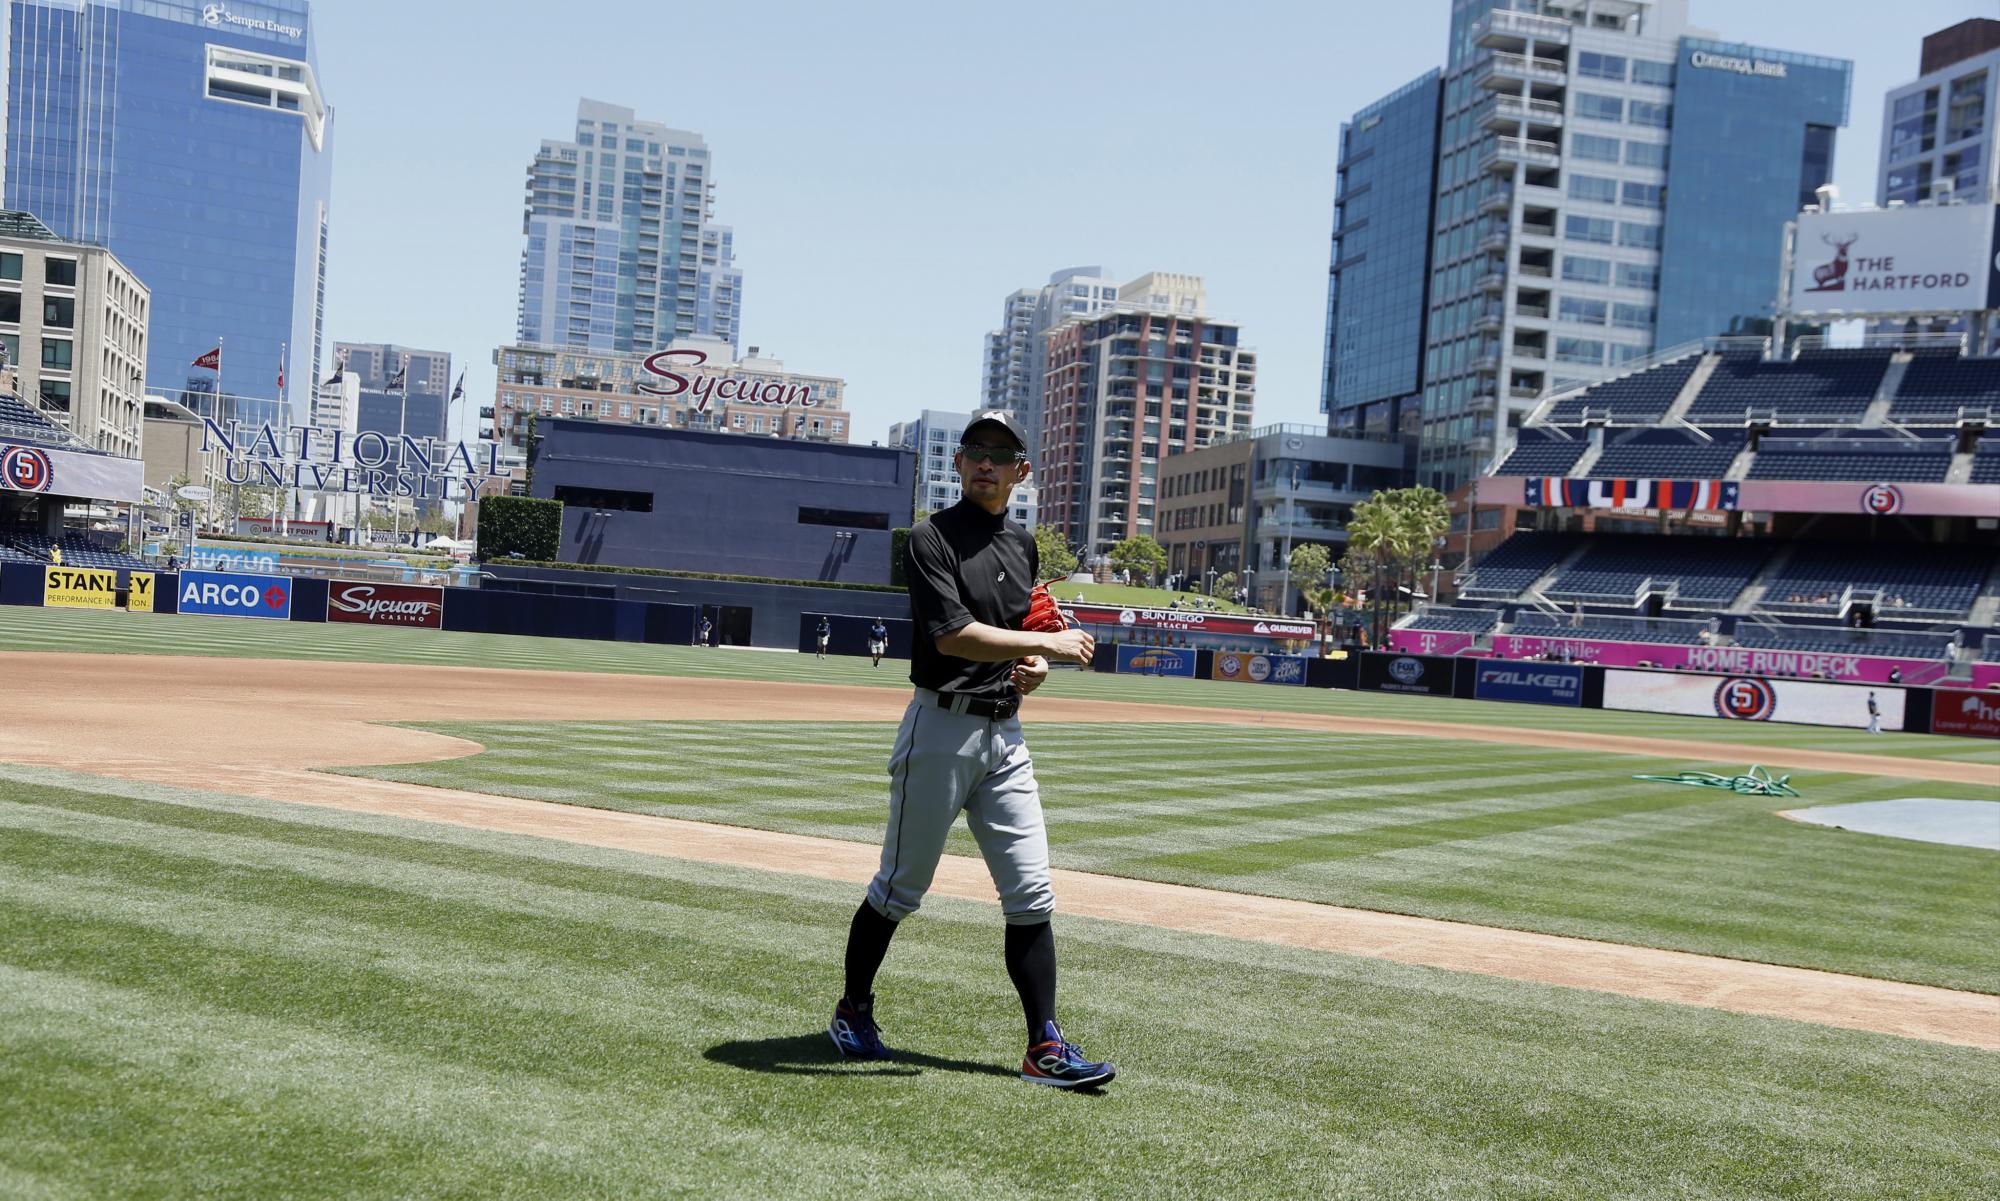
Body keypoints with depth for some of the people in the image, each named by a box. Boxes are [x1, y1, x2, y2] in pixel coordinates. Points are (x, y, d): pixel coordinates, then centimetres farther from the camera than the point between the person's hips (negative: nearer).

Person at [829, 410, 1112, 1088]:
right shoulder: (933, 538, -8)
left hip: (1005, 735, 6)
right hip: (941, 730, -6)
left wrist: (1033, 669, 2)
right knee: (902, 887, 5)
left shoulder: (1024, 547, 14)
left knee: (1031, 893, 1)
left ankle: (1044, 1048, 6)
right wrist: (1047, 644, -19)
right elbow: (952, 635, -20)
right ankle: (853, 1009, 27)